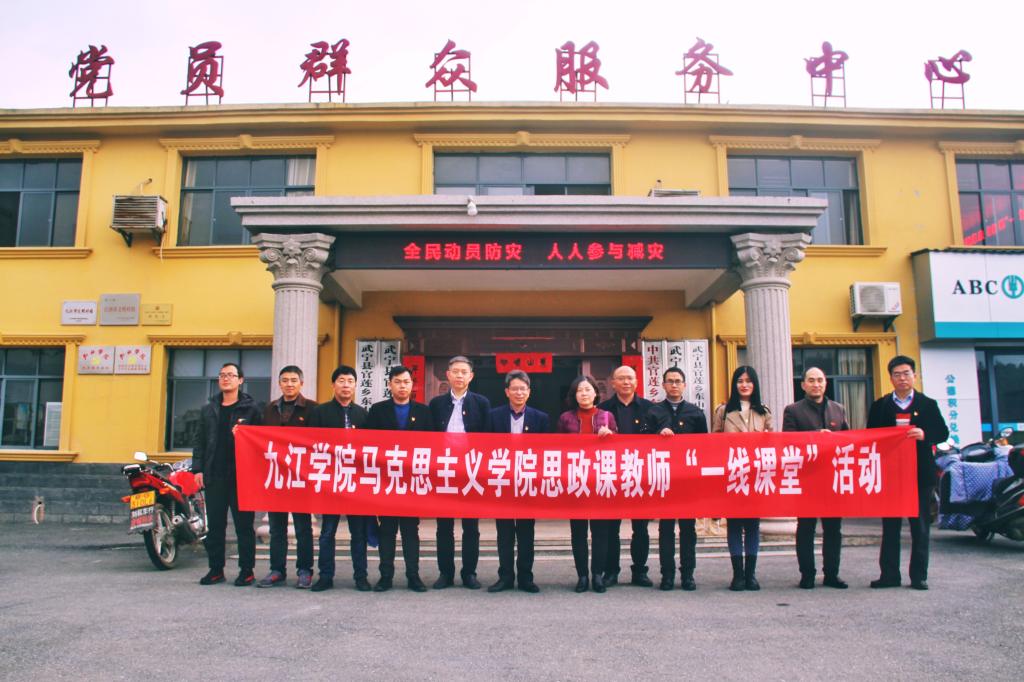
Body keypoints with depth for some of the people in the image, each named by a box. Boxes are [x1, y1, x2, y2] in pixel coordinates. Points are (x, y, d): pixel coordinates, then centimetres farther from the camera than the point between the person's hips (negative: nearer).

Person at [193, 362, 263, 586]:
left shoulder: (251, 408, 2)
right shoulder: (208, 409, 14)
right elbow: (199, 440, 13)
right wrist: (198, 469, 5)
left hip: (242, 475, -4)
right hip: (214, 475, 4)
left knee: (244, 524, 1)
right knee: (215, 525, 8)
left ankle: (246, 570, 8)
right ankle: (216, 569, 18)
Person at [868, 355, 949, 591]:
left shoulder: (928, 404, 7)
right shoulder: (880, 406, 8)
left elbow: (943, 432, 2)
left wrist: (924, 435, -17)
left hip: (921, 473, -1)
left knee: (920, 525, 4)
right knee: (890, 526, 5)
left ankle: (919, 575, 12)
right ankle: (889, 575, 10)